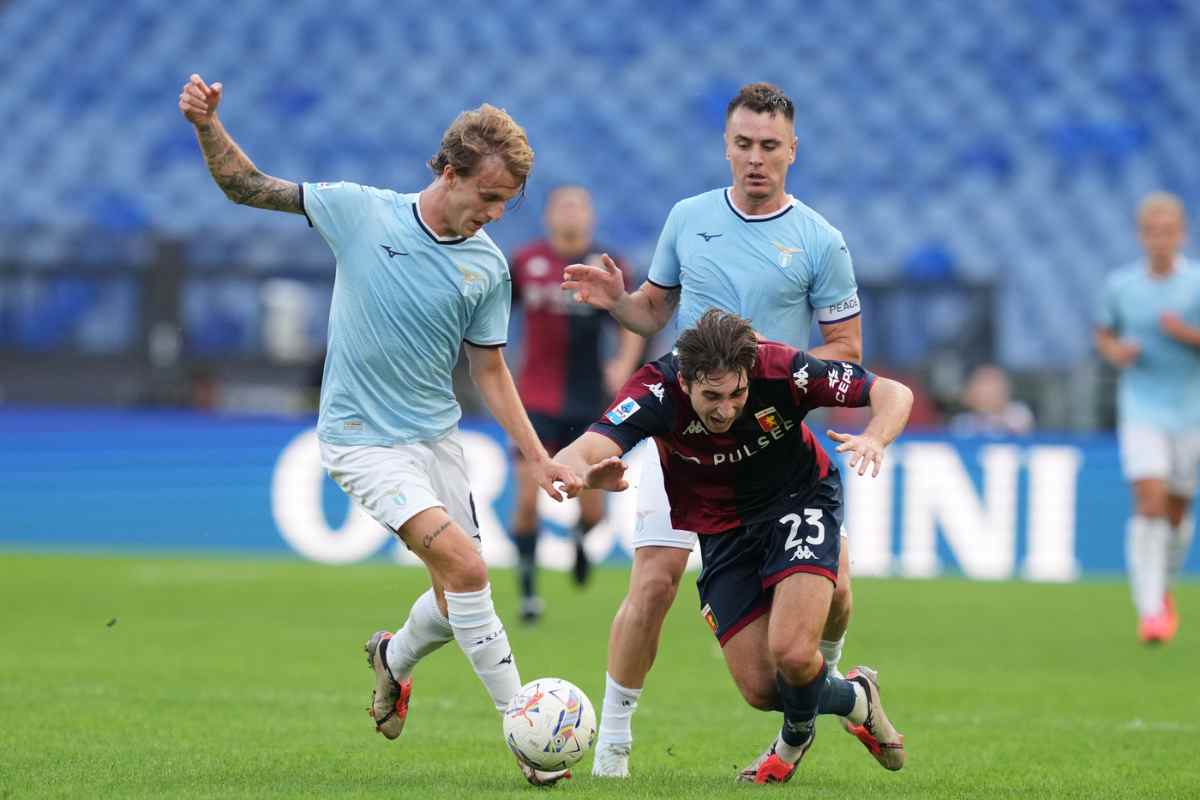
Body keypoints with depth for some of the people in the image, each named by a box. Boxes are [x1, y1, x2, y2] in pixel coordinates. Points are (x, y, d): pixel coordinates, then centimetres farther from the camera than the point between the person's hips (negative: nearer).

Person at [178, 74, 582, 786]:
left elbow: (490, 370, 8)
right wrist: (208, 126, -19)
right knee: (466, 568, -20)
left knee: (457, 604, 8)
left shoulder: (489, 266, -1)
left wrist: (538, 458, 2)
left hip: (438, 435, 5)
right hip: (363, 438, -5)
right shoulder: (361, 212, -10)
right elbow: (247, 187, -2)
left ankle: (394, 657, 42)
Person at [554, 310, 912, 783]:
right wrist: (591, 475, -65)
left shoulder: (781, 370, -28)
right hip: (722, 527, 2)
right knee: (761, 690, -3)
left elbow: (894, 394, -18)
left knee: (792, 654, -23)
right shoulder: (657, 390, -29)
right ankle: (854, 698, 31)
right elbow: (572, 459, -41)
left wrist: (873, 439, -40)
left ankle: (796, 736, 12)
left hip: (800, 499, -2)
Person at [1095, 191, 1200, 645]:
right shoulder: (1120, 285, 1)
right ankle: (1149, 611, -19)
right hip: (1141, 411, -1)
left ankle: (1163, 590, 38)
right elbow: (1103, 335, 16)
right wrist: (1115, 351, -5)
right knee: (1149, 502, -18)